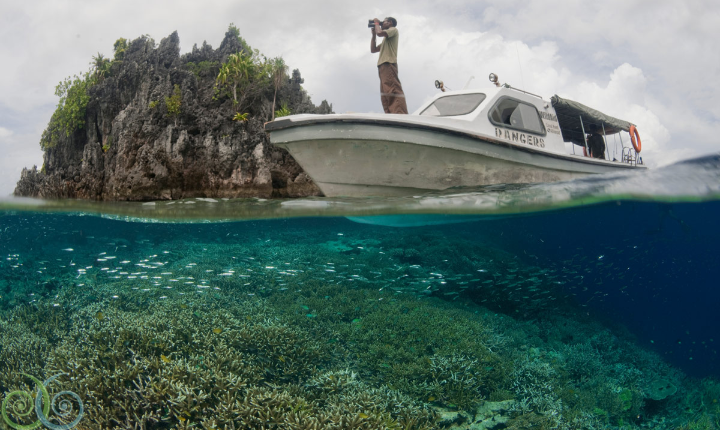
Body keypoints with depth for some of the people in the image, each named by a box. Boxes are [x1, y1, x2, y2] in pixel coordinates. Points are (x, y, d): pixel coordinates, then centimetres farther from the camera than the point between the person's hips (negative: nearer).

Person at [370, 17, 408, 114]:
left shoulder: (393, 29, 9)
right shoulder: (386, 40, 34)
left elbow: (380, 33, -9)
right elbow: (373, 50, 34)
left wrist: (377, 23, 10)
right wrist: (373, 34, 30)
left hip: (388, 65, -9)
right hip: (383, 66, 9)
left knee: (393, 91, -23)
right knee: (386, 95, -1)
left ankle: (401, 116, -35)